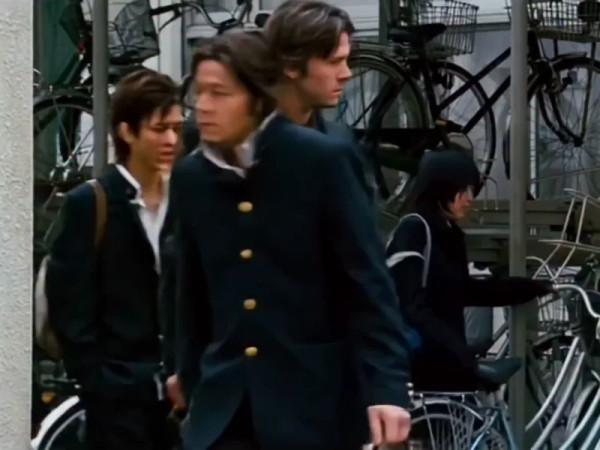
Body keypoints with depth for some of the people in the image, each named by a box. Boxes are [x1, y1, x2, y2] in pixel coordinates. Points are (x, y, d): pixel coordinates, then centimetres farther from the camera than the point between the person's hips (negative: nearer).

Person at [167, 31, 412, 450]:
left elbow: (371, 284, -11)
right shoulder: (191, 177, 5)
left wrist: (387, 388, -19)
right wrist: (193, 387, 19)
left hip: (314, 399, -4)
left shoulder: (322, 160, -10)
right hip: (226, 404, 4)